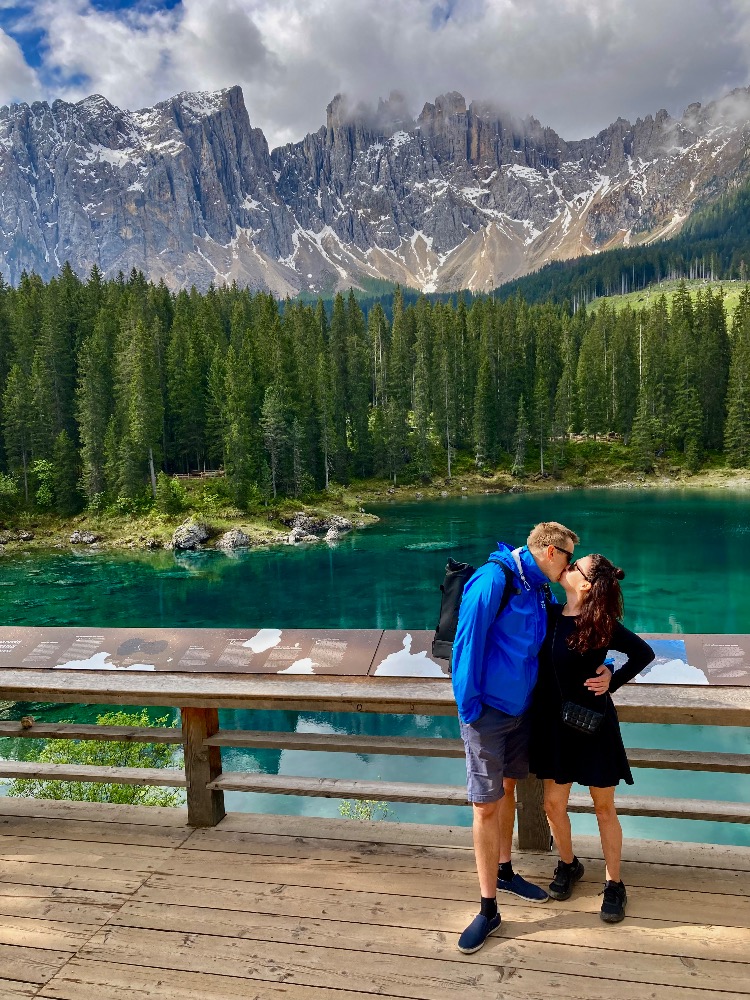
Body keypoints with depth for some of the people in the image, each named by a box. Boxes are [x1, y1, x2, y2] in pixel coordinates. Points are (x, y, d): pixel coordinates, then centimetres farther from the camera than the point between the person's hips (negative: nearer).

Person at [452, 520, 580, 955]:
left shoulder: (540, 590, 4)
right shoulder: (493, 580, -21)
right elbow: (467, 642, -21)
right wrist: (469, 706, -18)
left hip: (521, 707, 8)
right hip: (488, 710, -8)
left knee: (507, 789, 21)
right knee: (487, 805, 0)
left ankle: (504, 871, 41)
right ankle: (489, 908, 13)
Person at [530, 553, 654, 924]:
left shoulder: (603, 626, -16)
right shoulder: (549, 613, -7)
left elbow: (644, 653, -3)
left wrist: (613, 680, -9)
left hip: (593, 723, -4)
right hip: (555, 723, 4)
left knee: (604, 808, 10)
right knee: (554, 804, 12)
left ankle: (613, 883, 30)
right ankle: (568, 864, 39)